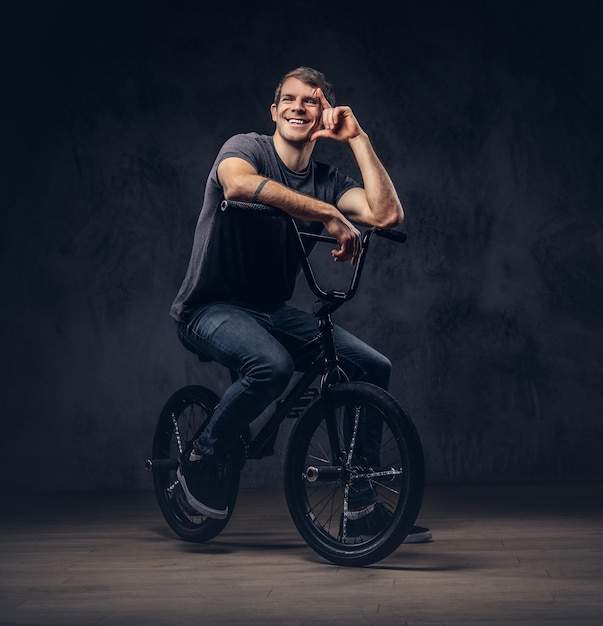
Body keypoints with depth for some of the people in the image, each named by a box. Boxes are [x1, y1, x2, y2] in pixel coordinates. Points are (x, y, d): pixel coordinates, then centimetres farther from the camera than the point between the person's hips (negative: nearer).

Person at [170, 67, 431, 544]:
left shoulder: (326, 181, 5)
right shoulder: (246, 148, -10)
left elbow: (387, 215, -13)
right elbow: (238, 184, -36)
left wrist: (358, 138, -10)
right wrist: (329, 214, -38)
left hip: (273, 311, 6)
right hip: (211, 307, -6)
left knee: (375, 369, -5)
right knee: (273, 366, -36)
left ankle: (361, 507, 6)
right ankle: (202, 460, -8)